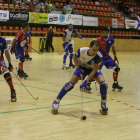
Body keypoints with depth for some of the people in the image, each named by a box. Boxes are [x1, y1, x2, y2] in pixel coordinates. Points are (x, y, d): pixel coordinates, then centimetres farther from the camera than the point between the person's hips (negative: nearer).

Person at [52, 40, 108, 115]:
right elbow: (75, 58, -8)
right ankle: (56, 102, -5)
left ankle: (103, 104, 2)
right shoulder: (81, 50, -31)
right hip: (82, 68, 0)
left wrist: (86, 81, -35)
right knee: (71, 83, -18)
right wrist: (78, 68, -20)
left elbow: (94, 71, -26)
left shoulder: (99, 57, -33)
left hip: (93, 69, 0)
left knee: (103, 83, -22)